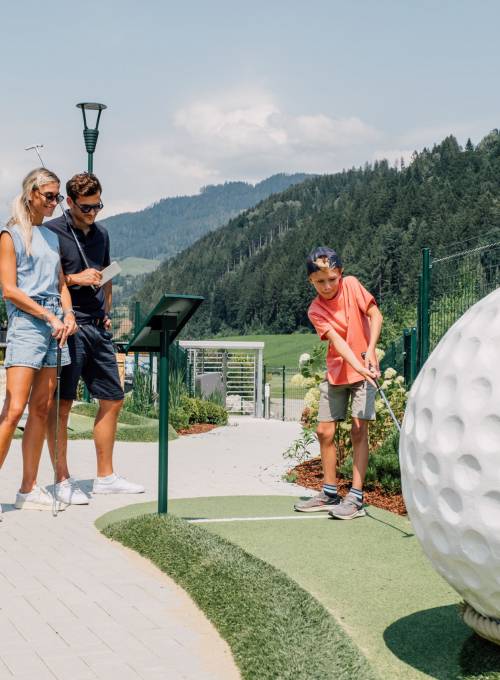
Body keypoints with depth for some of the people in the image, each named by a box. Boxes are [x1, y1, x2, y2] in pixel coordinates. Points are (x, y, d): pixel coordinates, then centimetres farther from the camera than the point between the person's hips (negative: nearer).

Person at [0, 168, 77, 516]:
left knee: (42, 409, 5)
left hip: (54, 325, 7)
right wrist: (50, 316, -12)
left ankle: (29, 489, 11)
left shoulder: (52, 236, 19)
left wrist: (68, 314, 2)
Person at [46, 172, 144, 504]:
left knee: (113, 400, 10)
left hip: (98, 327, 7)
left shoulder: (101, 233, 16)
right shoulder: (52, 232, -6)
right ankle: (63, 480, 7)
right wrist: (75, 279, -16)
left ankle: (105, 477, 20)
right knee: (61, 404, -3)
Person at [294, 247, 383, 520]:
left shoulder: (351, 285, -7)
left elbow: (375, 315, -6)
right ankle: (330, 494, 20)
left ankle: (356, 499, -7)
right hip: (336, 372, 3)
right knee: (324, 431, 5)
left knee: (359, 430, -10)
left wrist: (370, 351, -18)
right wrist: (358, 366, -34)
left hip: (364, 370, -3)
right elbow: (337, 341, -20)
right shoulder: (315, 310, -7)